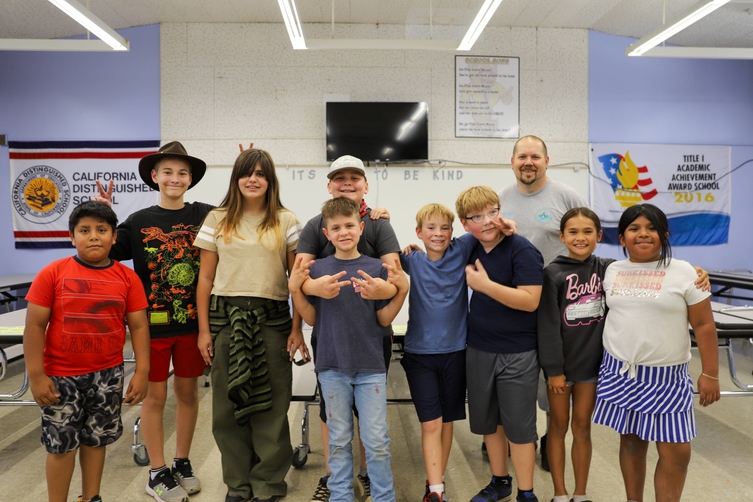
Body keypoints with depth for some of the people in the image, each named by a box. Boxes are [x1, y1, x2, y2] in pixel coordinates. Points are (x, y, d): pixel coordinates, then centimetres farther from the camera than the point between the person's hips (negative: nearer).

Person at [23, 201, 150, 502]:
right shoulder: (52, 274, -9)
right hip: (61, 377, -2)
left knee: (96, 439, 18)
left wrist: (142, 372, -6)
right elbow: (35, 325, -7)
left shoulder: (128, 278, -4)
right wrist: (36, 376, -9)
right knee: (61, 444, 11)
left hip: (108, 375, 2)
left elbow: (138, 326, -2)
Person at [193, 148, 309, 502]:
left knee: (270, 406, 4)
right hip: (226, 318, 1)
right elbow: (205, 278, 7)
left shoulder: (285, 221, 4)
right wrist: (203, 330, 2)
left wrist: (297, 328, -2)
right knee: (228, 405, 8)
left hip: (272, 320, -1)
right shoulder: (218, 220, 7)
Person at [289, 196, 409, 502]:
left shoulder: (376, 268, -3)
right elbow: (312, 319, 3)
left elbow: (384, 319, -1)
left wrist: (403, 288, -13)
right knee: (338, 440, 14)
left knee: (376, 440, 5)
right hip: (332, 366, 1)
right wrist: (295, 288, -9)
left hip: (371, 366, -1)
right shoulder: (316, 269, 0)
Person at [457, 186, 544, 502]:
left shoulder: (522, 250, -17)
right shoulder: (471, 249, 1)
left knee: (518, 425, 5)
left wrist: (484, 284, -25)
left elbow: (530, 300, -24)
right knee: (487, 420, 17)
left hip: (517, 354, -6)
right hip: (478, 350, 6)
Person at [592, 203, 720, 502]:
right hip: (619, 372, 3)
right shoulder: (612, 271, 5)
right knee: (630, 439, 13)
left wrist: (710, 374, -7)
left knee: (675, 450, 0)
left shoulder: (683, 272, -5)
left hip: (665, 377, -2)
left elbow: (704, 325, -4)